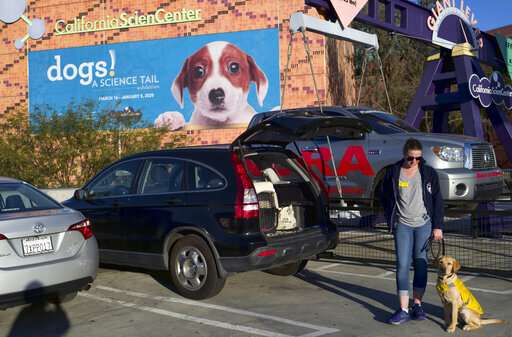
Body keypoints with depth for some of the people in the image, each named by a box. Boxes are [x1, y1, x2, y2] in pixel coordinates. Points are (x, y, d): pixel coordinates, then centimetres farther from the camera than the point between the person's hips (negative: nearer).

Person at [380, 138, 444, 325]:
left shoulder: (429, 173, -2)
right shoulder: (393, 172, -3)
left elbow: (437, 201, 2)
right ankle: (403, 309, -4)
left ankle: (417, 304, 18)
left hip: (424, 224, 1)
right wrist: (391, 221, 5)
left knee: (421, 264, 5)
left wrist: (438, 226, -2)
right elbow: (385, 198, 8)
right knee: (402, 265, -5)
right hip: (402, 225, -1)